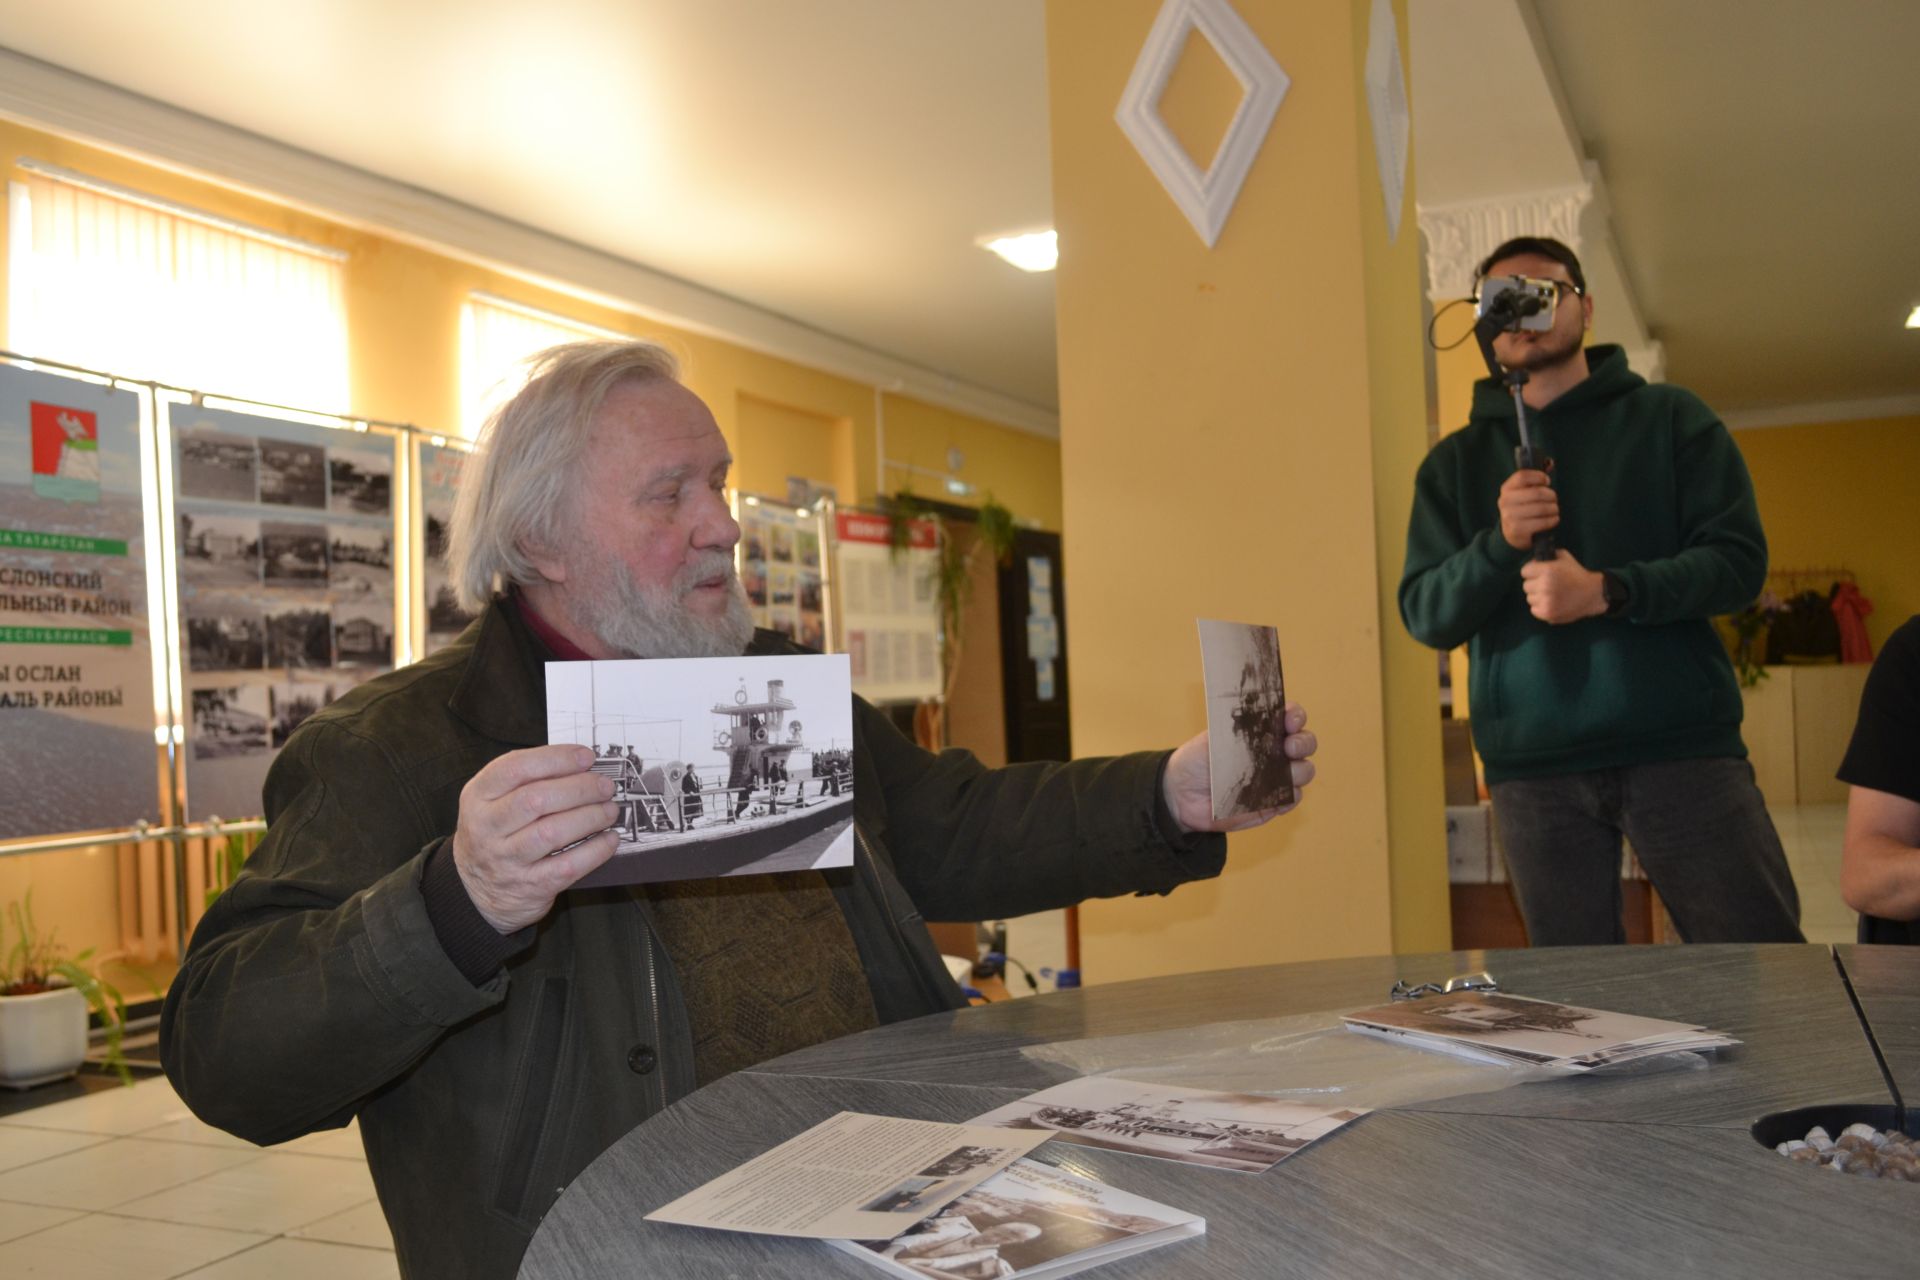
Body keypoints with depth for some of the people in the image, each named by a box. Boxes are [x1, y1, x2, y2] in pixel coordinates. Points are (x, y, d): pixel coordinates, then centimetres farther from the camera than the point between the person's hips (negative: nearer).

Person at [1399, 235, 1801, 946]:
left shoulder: (1670, 418, 10)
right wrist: (1499, 543, -14)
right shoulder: (1456, 461, 13)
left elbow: (1740, 560, 0)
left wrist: (1607, 591, -15)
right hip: (1533, 764, 1)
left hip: (1683, 743, -1)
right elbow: (1424, 615, 5)